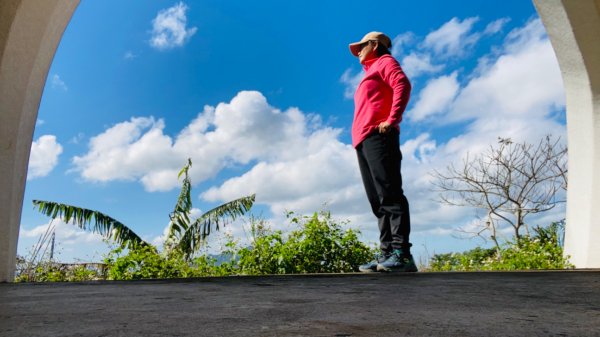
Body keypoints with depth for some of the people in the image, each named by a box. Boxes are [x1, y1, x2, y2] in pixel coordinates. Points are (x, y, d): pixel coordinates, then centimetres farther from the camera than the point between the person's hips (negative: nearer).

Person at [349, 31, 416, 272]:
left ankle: (401, 252, -21)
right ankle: (387, 254, -3)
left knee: (390, 194, -17)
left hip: (378, 136, -9)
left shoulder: (384, 61, 12)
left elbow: (402, 85, -8)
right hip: (364, 141, 9)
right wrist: (359, 141, 16)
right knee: (378, 201, -1)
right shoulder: (370, 75, 35)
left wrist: (392, 120, -17)